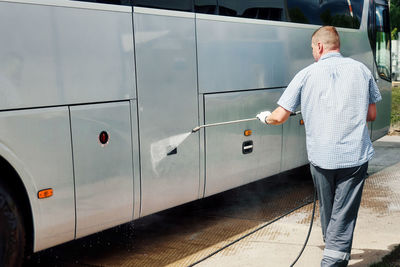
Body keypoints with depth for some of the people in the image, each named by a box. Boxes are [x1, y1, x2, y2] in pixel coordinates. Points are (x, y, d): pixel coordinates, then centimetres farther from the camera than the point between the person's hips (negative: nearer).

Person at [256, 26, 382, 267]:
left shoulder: (307, 74, 0)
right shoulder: (361, 70, 5)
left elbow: (280, 117, -1)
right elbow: (372, 115, 10)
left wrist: (265, 117, 21)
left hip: (321, 157, 0)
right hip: (355, 156, 0)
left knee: (327, 210, 21)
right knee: (344, 214, 1)